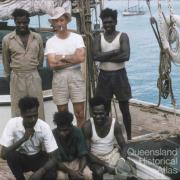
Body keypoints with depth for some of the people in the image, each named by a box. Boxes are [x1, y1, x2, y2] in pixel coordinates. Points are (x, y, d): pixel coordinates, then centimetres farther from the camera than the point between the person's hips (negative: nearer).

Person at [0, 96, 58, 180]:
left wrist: (41, 171, -40)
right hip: (20, 158, 1)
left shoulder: (44, 127, -24)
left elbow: (53, 158, -22)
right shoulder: (12, 124, -24)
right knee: (10, 155, -33)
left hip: (38, 159, -1)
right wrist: (23, 139, -38)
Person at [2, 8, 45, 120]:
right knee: (17, 109, 3)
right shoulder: (7, 39, -2)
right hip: (17, 78, -1)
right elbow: (6, 60, 11)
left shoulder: (37, 38, 2)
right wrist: (8, 74, 19)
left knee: (37, 108, 5)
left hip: (34, 77, 1)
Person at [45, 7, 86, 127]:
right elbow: (52, 64, -10)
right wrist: (73, 59, -9)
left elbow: (81, 58, -12)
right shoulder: (50, 42, 2)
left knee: (79, 112, 0)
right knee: (62, 112, 8)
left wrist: (62, 57, -7)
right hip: (59, 77, 1)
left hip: (76, 75, -1)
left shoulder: (77, 37, 1)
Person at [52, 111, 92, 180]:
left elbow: (83, 156, -17)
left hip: (75, 161, 1)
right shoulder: (53, 135, -25)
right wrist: (70, 171, -36)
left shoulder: (77, 132, -21)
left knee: (87, 174, -27)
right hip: (61, 163, -1)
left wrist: (80, 170, -37)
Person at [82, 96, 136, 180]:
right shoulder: (87, 126, -19)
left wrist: (122, 159, -27)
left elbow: (123, 146, -4)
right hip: (95, 157, -2)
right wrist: (105, 165, -29)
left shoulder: (114, 124, -12)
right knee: (98, 172, -33)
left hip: (112, 154, 3)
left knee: (128, 170, -20)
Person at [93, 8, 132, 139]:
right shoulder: (98, 37, 3)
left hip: (119, 75, -2)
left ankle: (129, 137, 19)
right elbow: (95, 56, -13)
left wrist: (105, 57, -15)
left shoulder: (122, 36, -4)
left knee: (125, 109, 7)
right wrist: (114, 52, -17)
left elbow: (126, 56, -19)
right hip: (104, 76, 2)